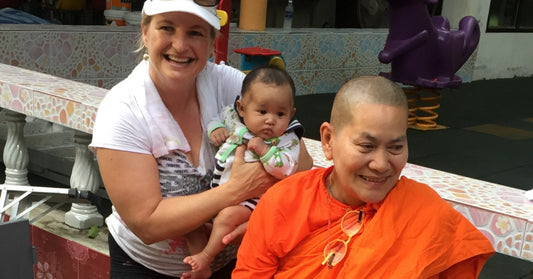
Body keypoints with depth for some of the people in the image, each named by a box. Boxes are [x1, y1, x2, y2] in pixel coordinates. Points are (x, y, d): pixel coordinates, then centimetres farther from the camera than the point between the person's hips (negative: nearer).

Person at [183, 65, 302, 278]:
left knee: (227, 216, -30)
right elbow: (218, 119, 18)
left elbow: (287, 169, -24)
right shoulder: (233, 118, 0)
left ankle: (206, 257, -9)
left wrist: (264, 150, -31)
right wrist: (216, 129, -4)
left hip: (250, 199, -6)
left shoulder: (287, 140, -12)